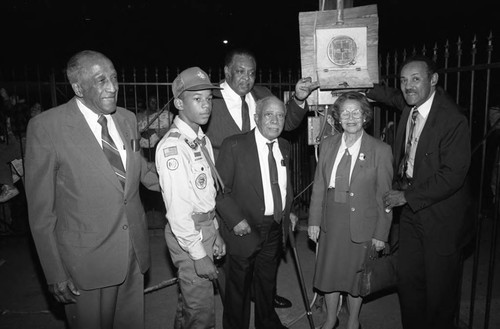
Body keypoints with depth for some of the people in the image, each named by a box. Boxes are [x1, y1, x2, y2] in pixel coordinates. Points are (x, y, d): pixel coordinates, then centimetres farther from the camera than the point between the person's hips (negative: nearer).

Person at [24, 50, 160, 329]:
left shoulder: (128, 119, 2)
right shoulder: (46, 127, -13)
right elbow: (41, 209, -9)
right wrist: (55, 273, -8)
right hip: (87, 262, -4)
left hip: (134, 253, 5)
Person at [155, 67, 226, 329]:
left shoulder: (202, 140, 6)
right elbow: (177, 208, -23)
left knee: (189, 300, 25)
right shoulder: (172, 147, -21)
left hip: (206, 227, 8)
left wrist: (215, 234, 14)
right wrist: (198, 254, -19)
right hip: (187, 234, -8)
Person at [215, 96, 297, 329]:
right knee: (239, 286, 10)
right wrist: (235, 220, -21)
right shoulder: (234, 145, -14)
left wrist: (288, 212, 12)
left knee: (267, 281, 24)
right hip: (245, 228, -5)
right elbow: (220, 188, -14)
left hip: (276, 229, 6)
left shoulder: (285, 147, 7)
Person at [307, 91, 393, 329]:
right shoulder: (327, 145, 1)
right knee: (329, 272, 16)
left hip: (361, 223, -3)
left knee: (356, 274, 14)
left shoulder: (380, 150, -10)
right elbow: (319, 185, 3)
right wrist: (314, 220, 0)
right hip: (331, 221, 3)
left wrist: (381, 234, -8)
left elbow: (384, 196, -8)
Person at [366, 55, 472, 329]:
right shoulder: (409, 106, 1)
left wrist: (406, 197, -18)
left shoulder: (453, 120, -21)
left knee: (439, 287, 11)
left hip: (439, 215, -6)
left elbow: (452, 175, -22)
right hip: (410, 207, 6)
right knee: (407, 279, 15)